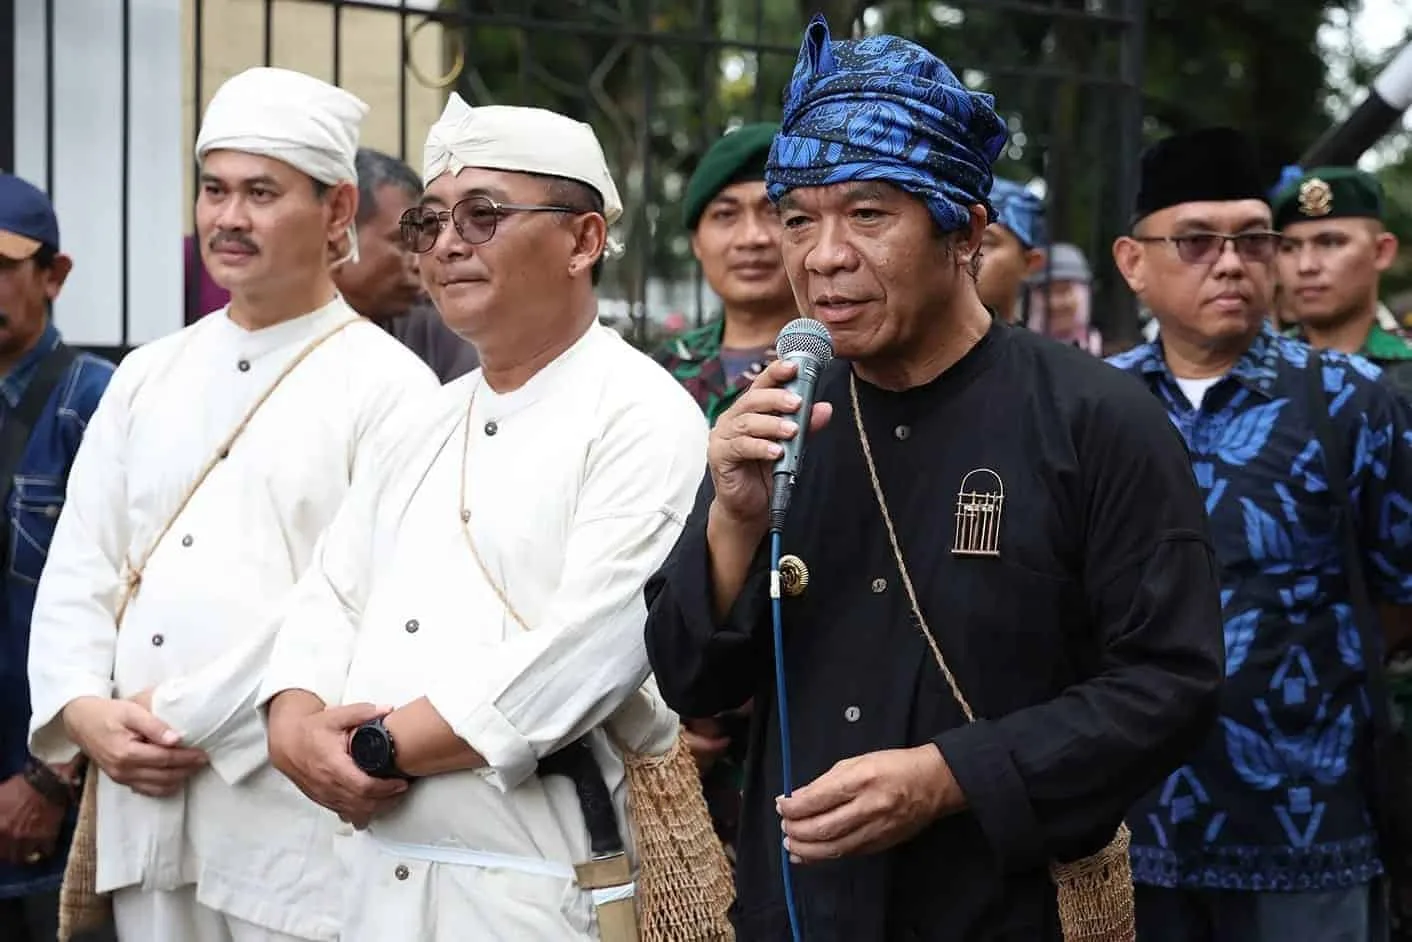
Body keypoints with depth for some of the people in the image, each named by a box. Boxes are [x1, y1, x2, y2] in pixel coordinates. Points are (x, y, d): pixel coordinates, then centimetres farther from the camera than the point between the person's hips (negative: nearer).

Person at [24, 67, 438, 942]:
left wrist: (196, 716, -14)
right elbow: (79, 570, 11)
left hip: (297, 816, -5)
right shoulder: (146, 377, 14)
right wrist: (85, 707, -6)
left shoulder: (389, 387, -5)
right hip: (143, 809, 5)